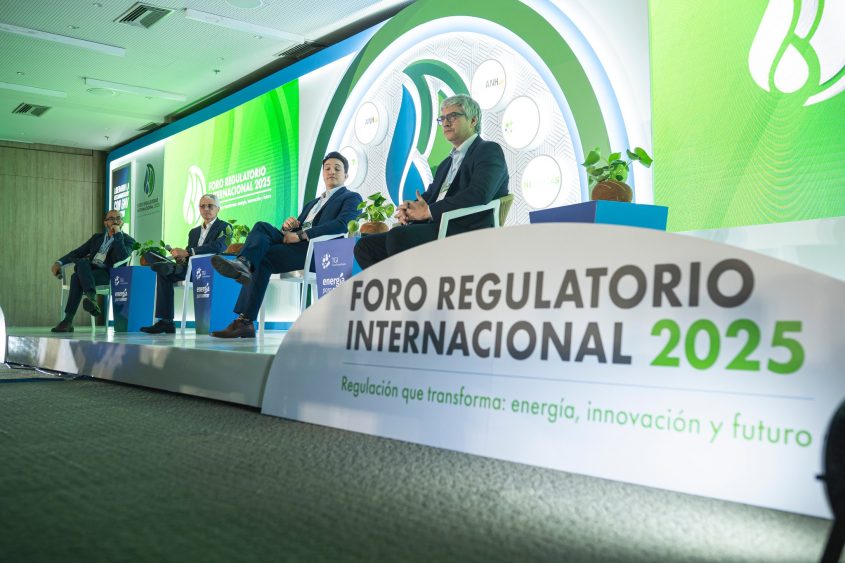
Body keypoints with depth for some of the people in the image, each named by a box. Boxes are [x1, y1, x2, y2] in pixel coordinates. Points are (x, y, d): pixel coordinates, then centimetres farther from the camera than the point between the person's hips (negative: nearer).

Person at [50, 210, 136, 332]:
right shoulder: (97, 237, 26)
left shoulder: (128, 240, 10)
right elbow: (78, 252, 23)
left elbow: (122, 257, -11)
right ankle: (91, 297, -47)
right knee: (82, 262, -32)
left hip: (106, 274, -4)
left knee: (77, 277, -31)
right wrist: (60, 262, 7)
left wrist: (117, 234, -7)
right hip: (89, 270, 4)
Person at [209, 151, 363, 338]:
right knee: (262, 227, -19)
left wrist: (300, 235, -16)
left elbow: (342, 224, -10)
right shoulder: (312, 203, 35)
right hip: (296, 246, 6)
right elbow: (294, 230, 24)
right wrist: (287, 227, -2)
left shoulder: (351, 198, 11)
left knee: (263, 257, -24)